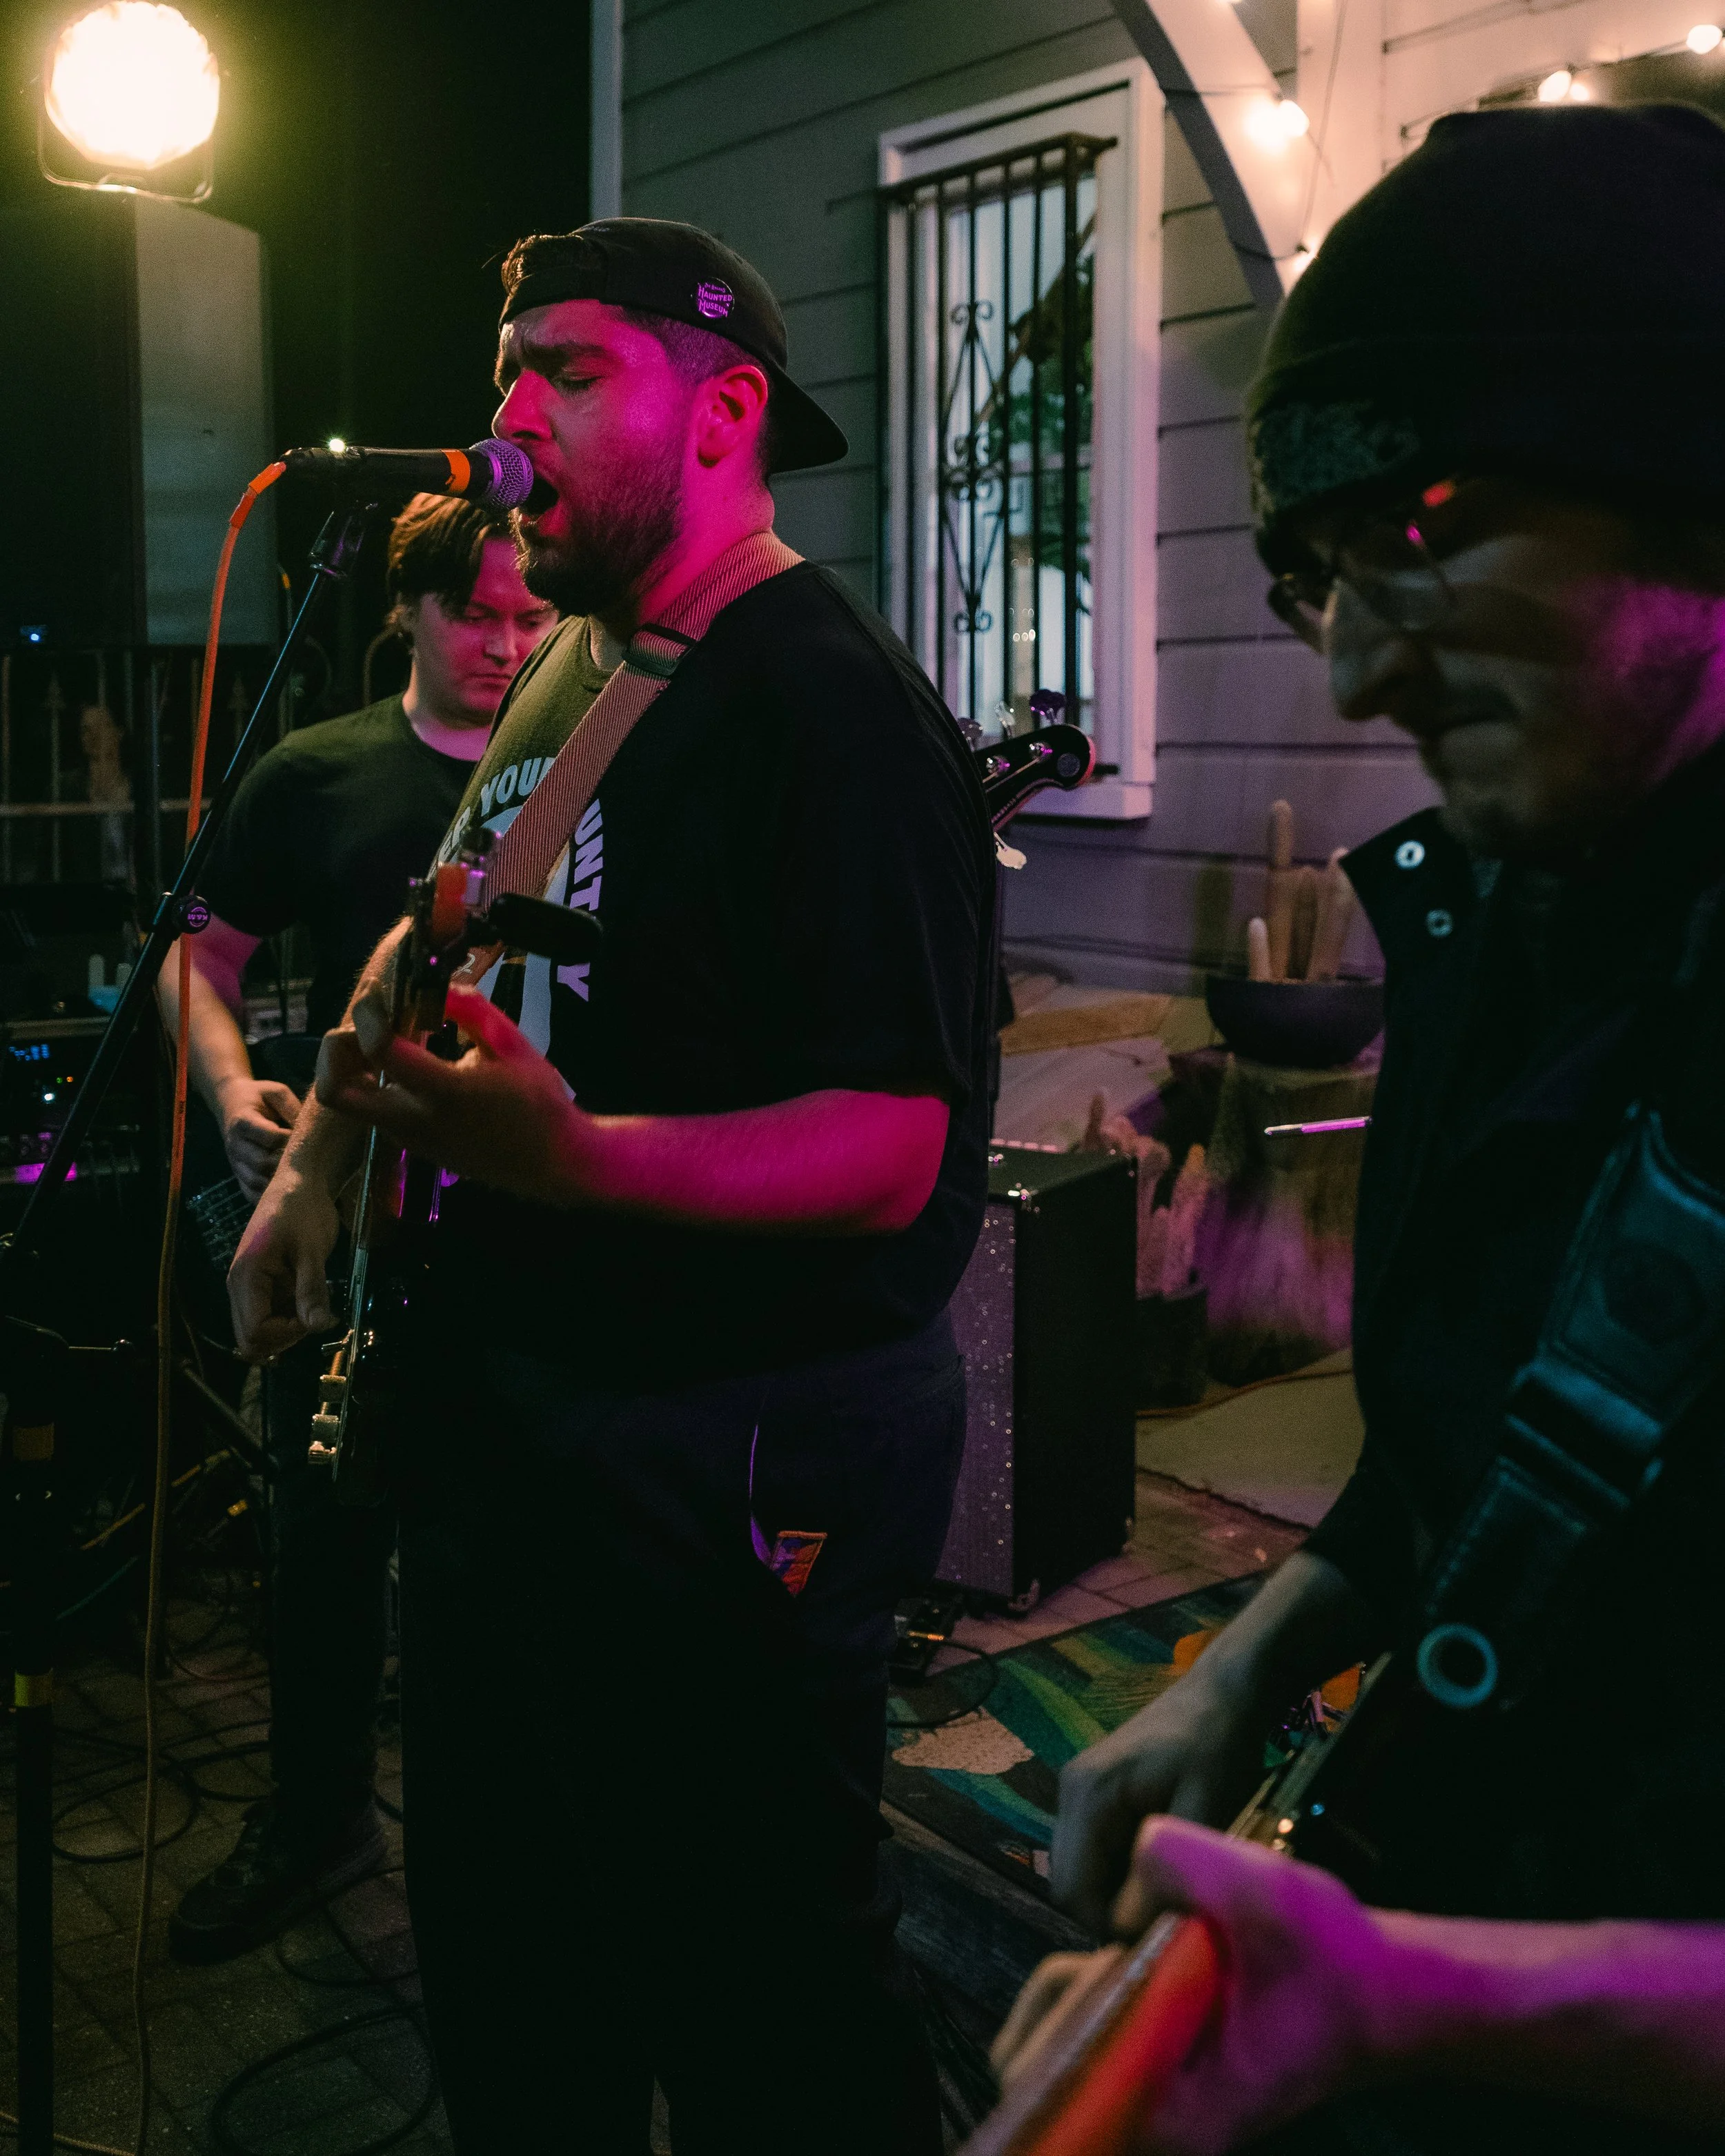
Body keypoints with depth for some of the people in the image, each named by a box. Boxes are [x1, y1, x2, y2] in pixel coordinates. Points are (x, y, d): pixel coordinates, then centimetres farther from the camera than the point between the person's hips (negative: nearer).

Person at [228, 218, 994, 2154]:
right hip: (499, 1413, 9)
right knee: (497, 1959, 25)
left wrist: (569, 1158, -40)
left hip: (735, 1460, -9)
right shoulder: (562, 677, 11)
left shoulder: (835, 709, -18)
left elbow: (892, 1149, -26)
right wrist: (318, 1156, 12)